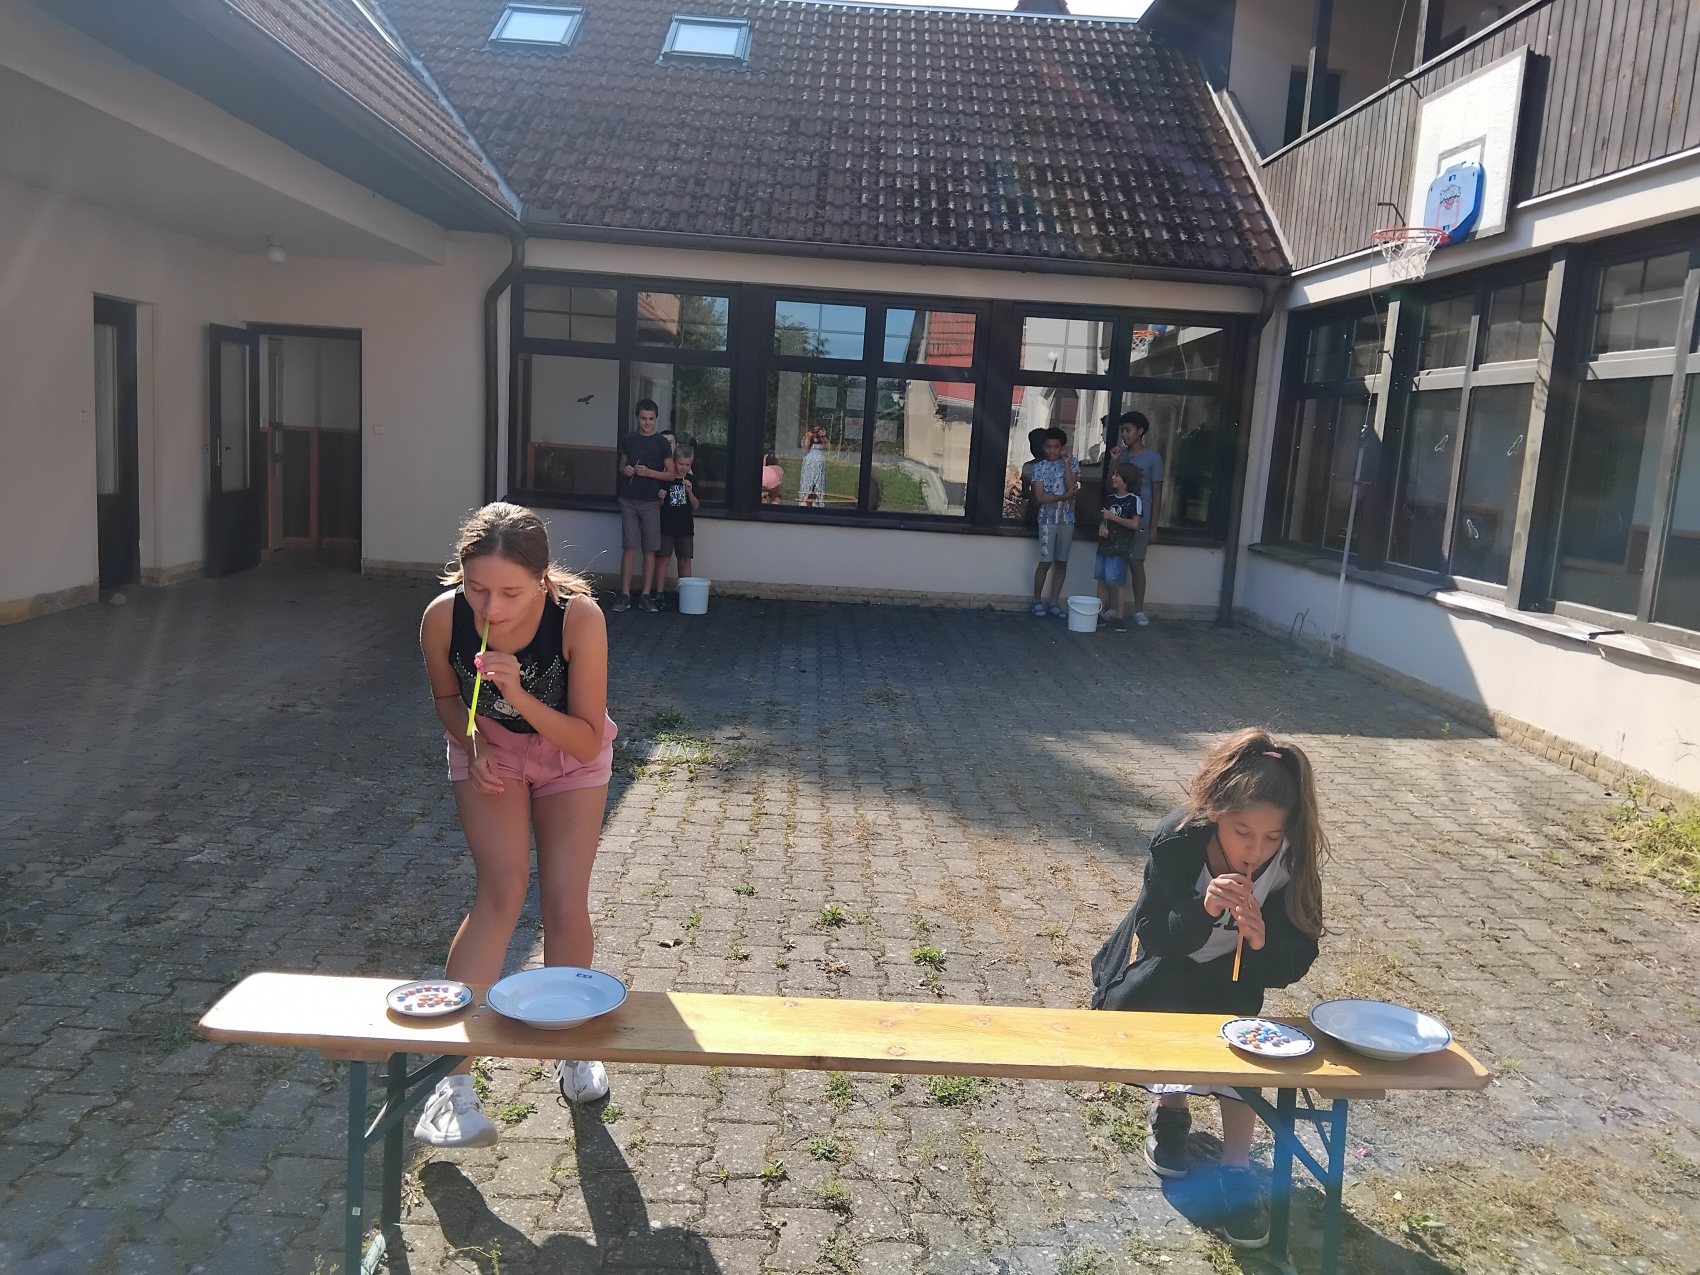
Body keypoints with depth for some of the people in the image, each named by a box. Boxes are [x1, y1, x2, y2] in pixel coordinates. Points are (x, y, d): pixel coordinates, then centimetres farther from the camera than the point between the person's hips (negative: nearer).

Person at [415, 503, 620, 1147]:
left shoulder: (580, 618, -35)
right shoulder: (442, 617, -29)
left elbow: (588, 741, -28)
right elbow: (446, 696, -5)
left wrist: (521, 698, -42)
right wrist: (472, 743, -23)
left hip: (568, 751, 0)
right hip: (488, 747, 0)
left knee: (565, 906, -4)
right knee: (503, 888, -18)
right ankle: (451, 1077, -13)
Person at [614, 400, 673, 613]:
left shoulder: (662, 443, 1)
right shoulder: (628, 440, 8)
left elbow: (670, 474, 1)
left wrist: (649, 472, -15)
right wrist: (625, 470, -4)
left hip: (651, 502, -1)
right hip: (629, 500, 1)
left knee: (649, 549, 1)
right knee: (629, 547, -1)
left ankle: (647, 595, 6)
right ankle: (625, 594, 2)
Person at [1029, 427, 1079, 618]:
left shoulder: (1072, 462, 4)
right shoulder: (1039, 466, 0)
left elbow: (1072, 489, -10)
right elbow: (1040, 497, -7)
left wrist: (1066, 465, -13)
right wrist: (1063, 497, -11)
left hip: (1067, 519, 2)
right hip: (1047, 520, -2)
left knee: (1062, 562, 5)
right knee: (1046, 562, -4)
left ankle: (1054, 602, 11)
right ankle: (1037, 601, 8)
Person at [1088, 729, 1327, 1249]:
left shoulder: (1291, 862, -25)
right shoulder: (1177, 840, -31)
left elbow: (1291, 966, -20)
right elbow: (1155, 939, -26)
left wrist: (1262, 942, -43)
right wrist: (1203, 909, -45)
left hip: (1232, 974, 1)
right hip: (1165, 961, -1)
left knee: (1239, 1025, -24)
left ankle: (1235, 1167, -13)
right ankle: (1172, 1109, -1)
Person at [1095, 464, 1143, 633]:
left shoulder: (1133, 500, -8)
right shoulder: (1109, 498, 12)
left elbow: (1135, 524, -15)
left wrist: (1112, 517, -15)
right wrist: (1102, 526, -1)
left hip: (1120, 548, -7)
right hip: (1105, 544, 7)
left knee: (1117, 582, -6)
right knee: (1102, 580, 8)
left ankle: (1120, 618, -1)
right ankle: (1101, 614, 14)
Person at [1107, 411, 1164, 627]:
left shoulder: (1153, 458, -2)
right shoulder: (1120, 454, 8)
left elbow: (1157, 493, -2)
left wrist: (1153, 525, -6)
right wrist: (1114, 461, -7)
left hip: (1139, 520, -4)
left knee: (1136, 563, -2)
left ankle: (1139, 610, 6)